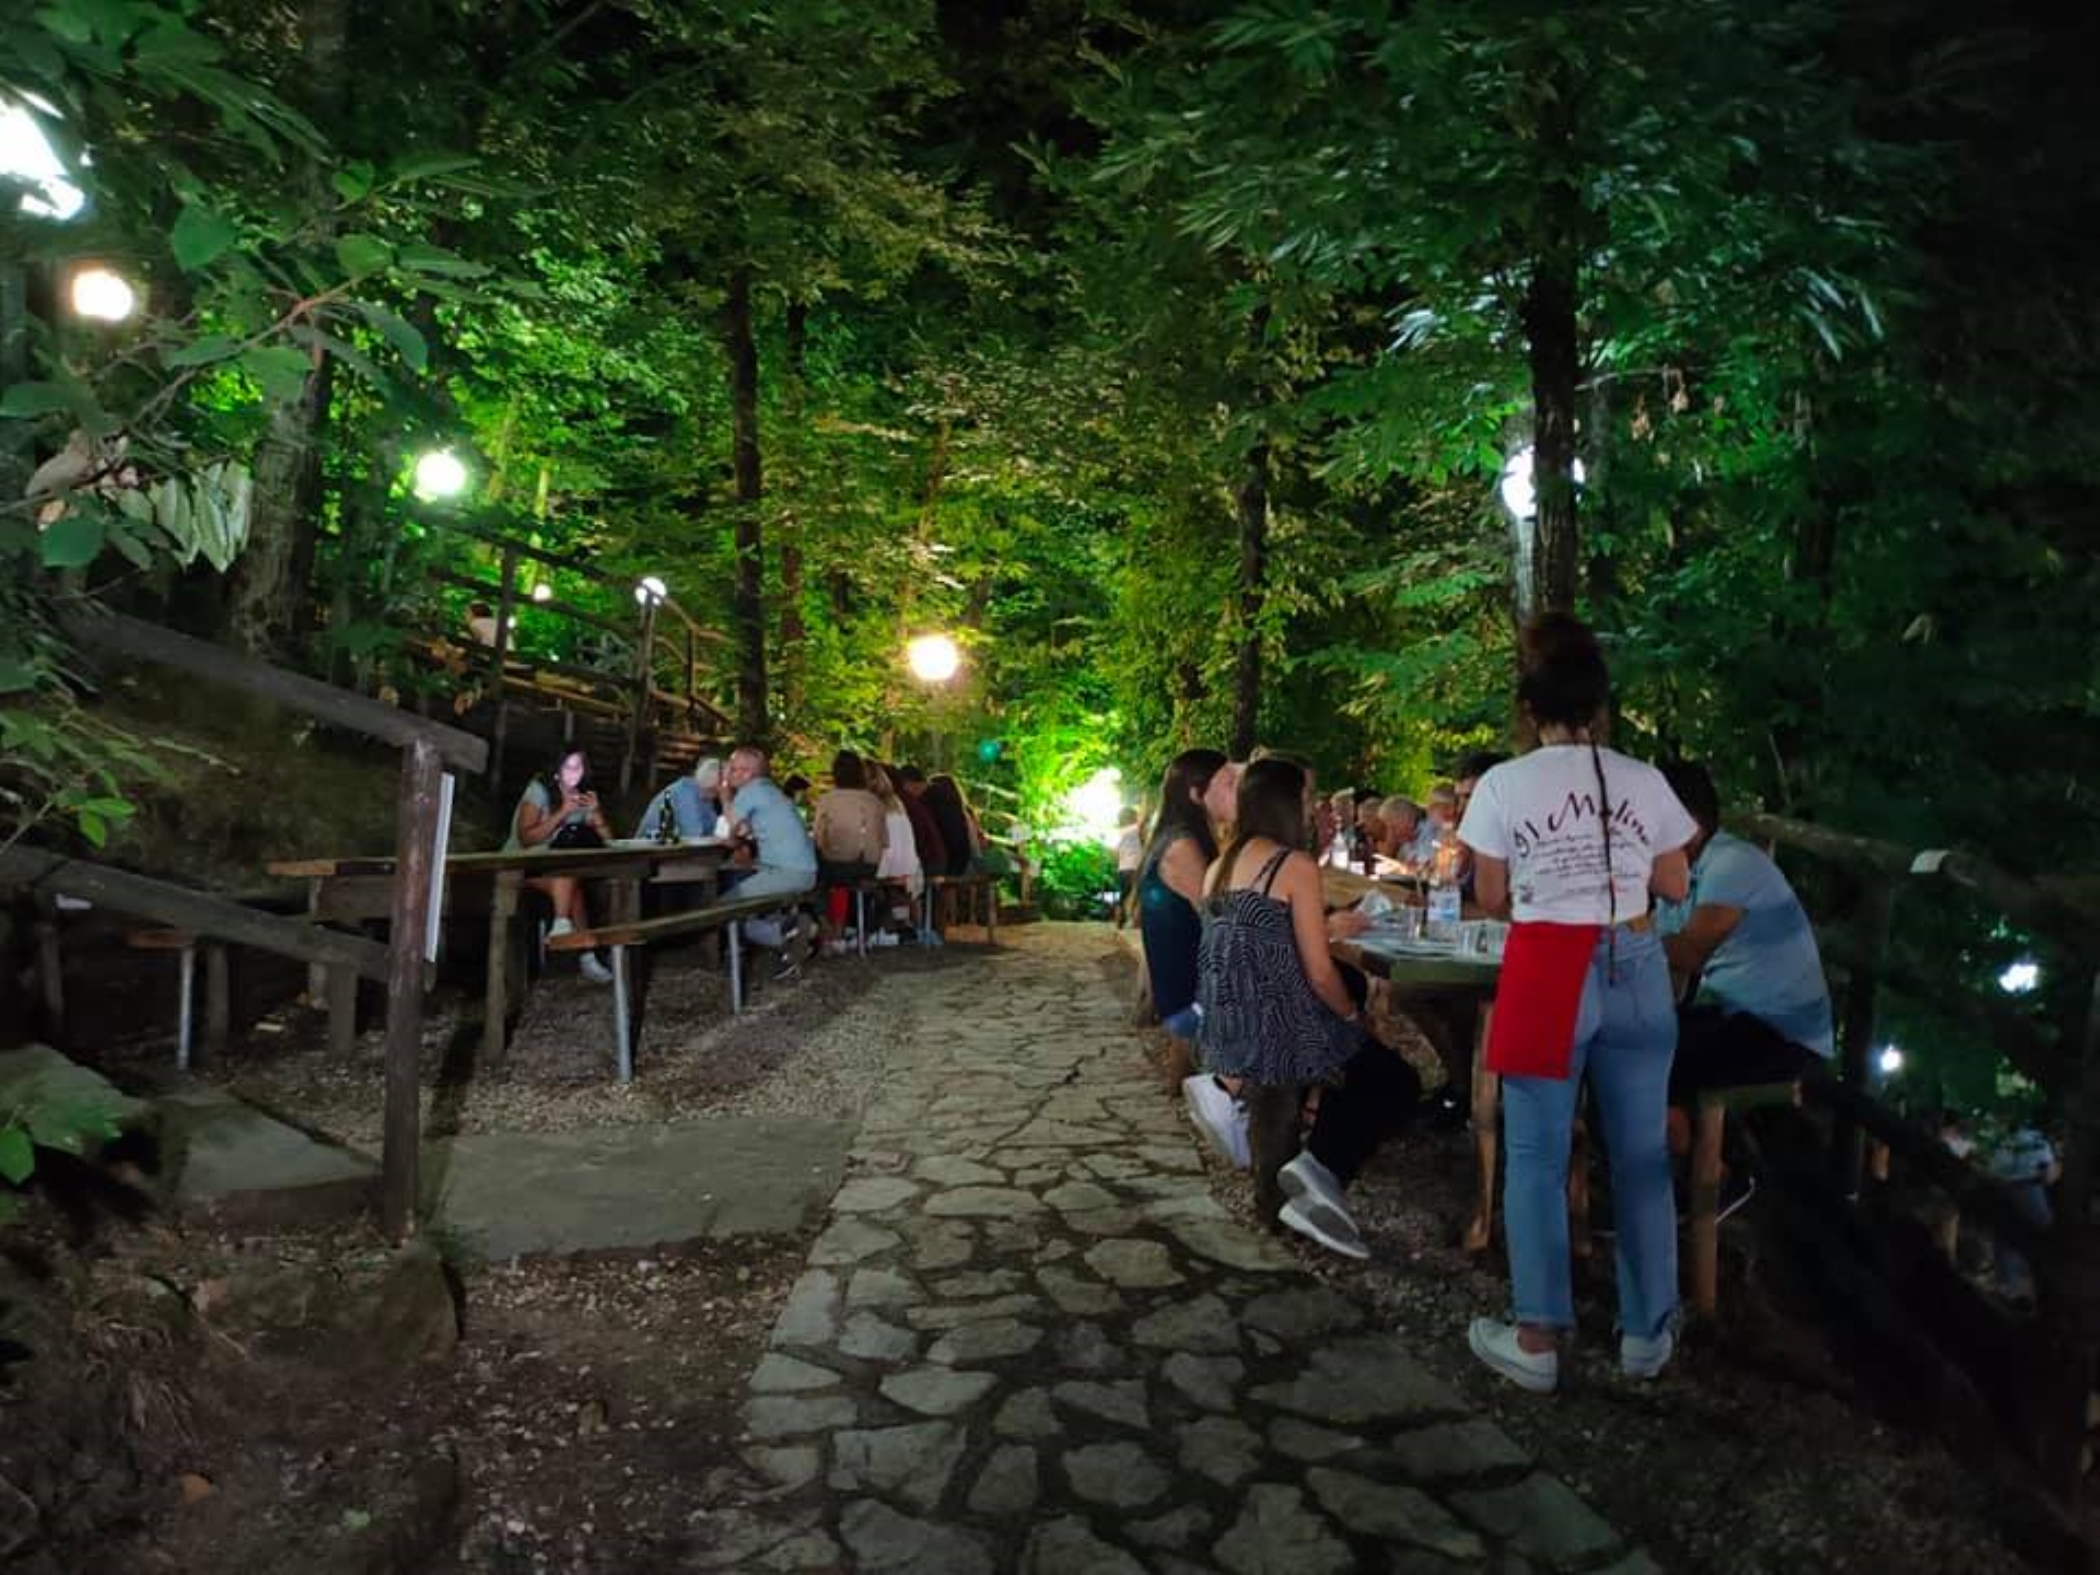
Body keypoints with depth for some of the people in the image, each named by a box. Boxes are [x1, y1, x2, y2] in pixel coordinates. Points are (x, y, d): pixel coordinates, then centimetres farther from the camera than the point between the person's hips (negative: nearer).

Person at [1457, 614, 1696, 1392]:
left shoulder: (1503, 785, -7)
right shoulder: (1645, 782, 1)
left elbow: (1492, 901, 1)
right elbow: (1677, 887, 12)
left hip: (1547, 976, -3)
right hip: (1635, 972, 3)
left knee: (1538, 1158, 7)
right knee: (1642, 1157, 14)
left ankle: (1538, 1341, 14)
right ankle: (1647, 1333, 27)